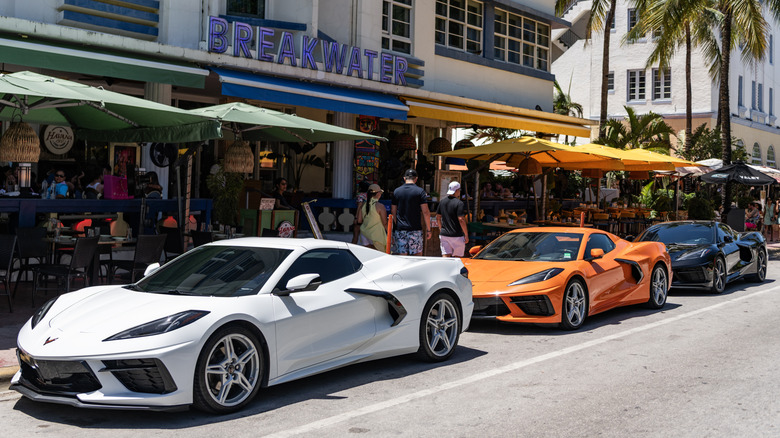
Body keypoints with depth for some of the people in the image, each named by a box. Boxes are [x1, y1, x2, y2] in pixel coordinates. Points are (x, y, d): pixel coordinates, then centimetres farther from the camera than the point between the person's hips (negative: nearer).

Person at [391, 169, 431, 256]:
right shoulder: (420, 191, -2)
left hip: (399, 229, 3)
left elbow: (393, 212, 9)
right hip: (415, 229, -3)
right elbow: (425, 212, -6)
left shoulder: (396, 191, 7)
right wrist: (428, 230, 1)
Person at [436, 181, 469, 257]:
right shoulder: (459, 203, -12)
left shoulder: (442, 202, 8)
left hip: (444, 234, 5)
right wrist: (466, 235, -10)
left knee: (445, 256, 1)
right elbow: (461, 220, -17)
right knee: (457, 257, 8)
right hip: (457, 236, -5)